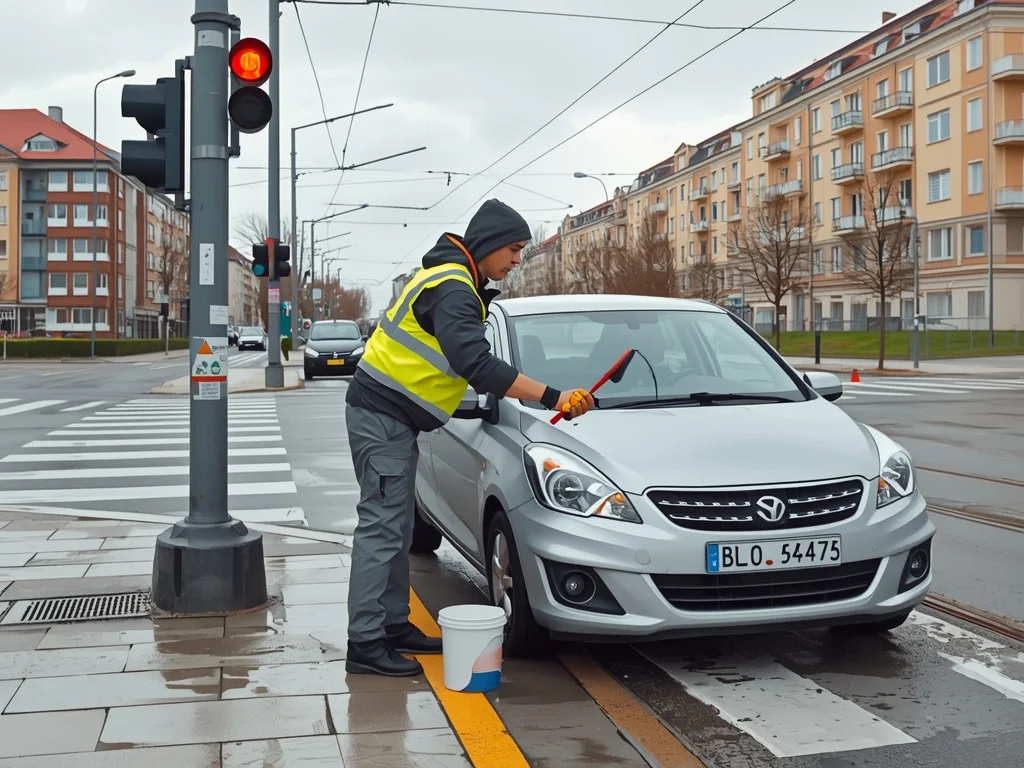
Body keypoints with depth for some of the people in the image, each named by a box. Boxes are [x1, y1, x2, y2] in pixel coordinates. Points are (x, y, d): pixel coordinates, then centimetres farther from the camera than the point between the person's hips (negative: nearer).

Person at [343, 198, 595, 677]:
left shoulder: (456, 282, 14)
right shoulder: (452, 289, -20)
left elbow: (467, 360, 24)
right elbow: (477, 365, -32)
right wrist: (553, 399, -34)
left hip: (393, 419, 11)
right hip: (381, 416, -11)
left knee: (396, 527, 14)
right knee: (382, 527, -10)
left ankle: (394, 624, 22)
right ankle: (365, 643, -6)